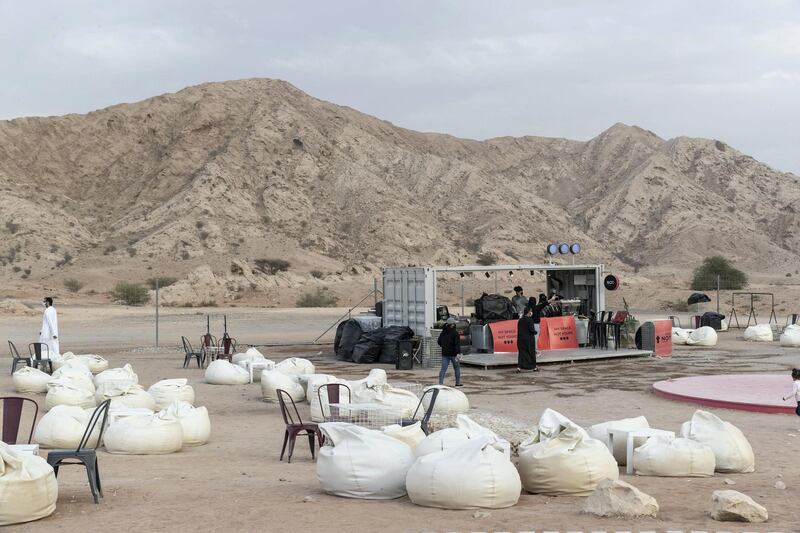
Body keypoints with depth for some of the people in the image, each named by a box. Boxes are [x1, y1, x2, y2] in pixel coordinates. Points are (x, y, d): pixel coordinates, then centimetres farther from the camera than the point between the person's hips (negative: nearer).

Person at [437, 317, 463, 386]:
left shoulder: (443, 332, 7)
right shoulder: (455, 332, -12)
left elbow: (439, 342, 16)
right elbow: (457, 343, -20)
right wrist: (458, 353, -26)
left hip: (445, 353, 5)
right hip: (453, 354, -5)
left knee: (443, 369, -1)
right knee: (457, 368, 14)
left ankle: (440, 383, -13)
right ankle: (458, 382, 22)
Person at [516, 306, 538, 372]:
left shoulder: (520, 320, 4)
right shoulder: (529, 320, -13)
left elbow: (519, 330, 8)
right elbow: (532, 329, -17)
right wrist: (535, 332, 4)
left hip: (521, 339, 5)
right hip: (529, 339, -5)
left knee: (521, 353, 6)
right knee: (531, 353, 8)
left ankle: (519, 367, -5)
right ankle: (533, 367, 16)